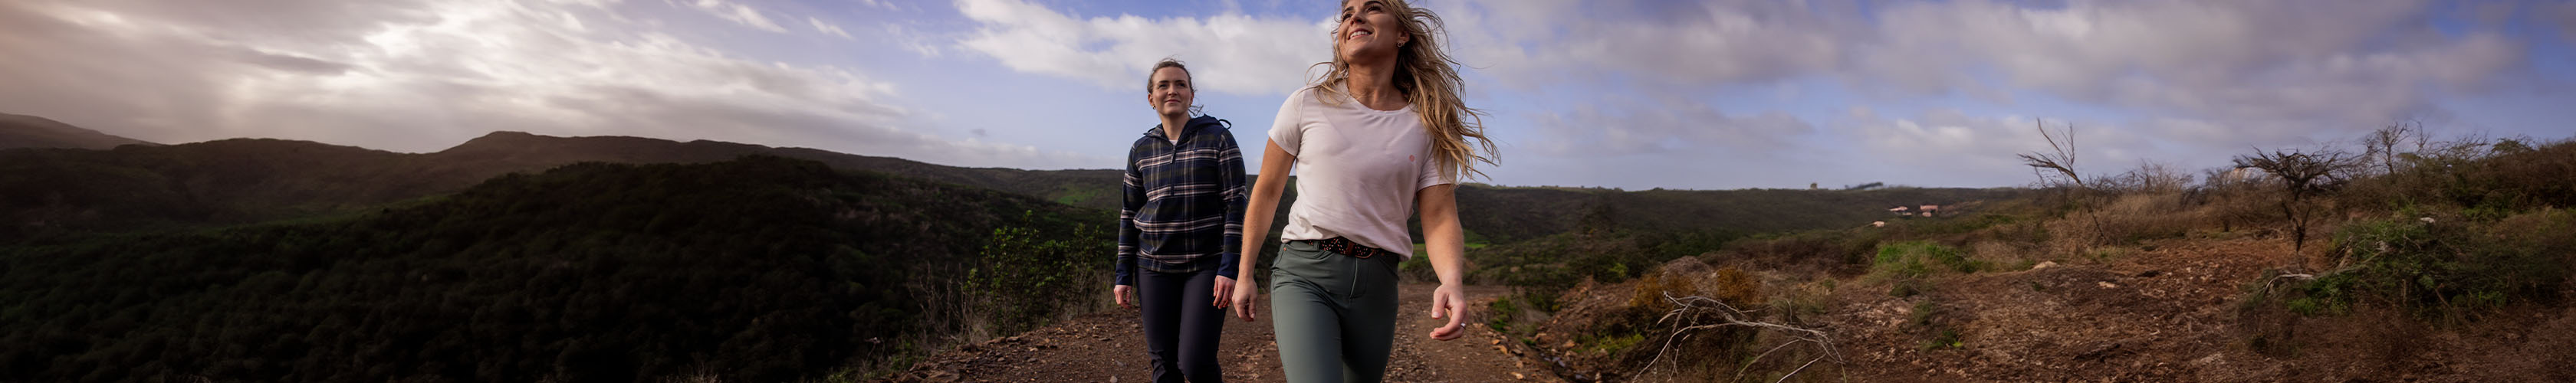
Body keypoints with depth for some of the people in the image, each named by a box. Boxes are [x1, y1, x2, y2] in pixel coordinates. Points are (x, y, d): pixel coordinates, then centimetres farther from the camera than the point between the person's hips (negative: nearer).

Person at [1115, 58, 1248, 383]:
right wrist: (1123, 276, 8)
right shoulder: (1141, 151, 9)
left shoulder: (1217, 138, -2)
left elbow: (1235, 205, -7)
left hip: (1207, 265, -3)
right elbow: (1129, 215, 13)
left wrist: (1229, 268, -14)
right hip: (1155, 267, 4)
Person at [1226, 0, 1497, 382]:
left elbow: (1439, 218, -3)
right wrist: (1244, 275, 10)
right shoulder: (1307, 104, 0)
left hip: (1376, 283, 3)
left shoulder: (1428, 125, 3)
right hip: (1305, 274, -3)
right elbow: (1266, 192, 8)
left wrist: (1452, 281, -23)